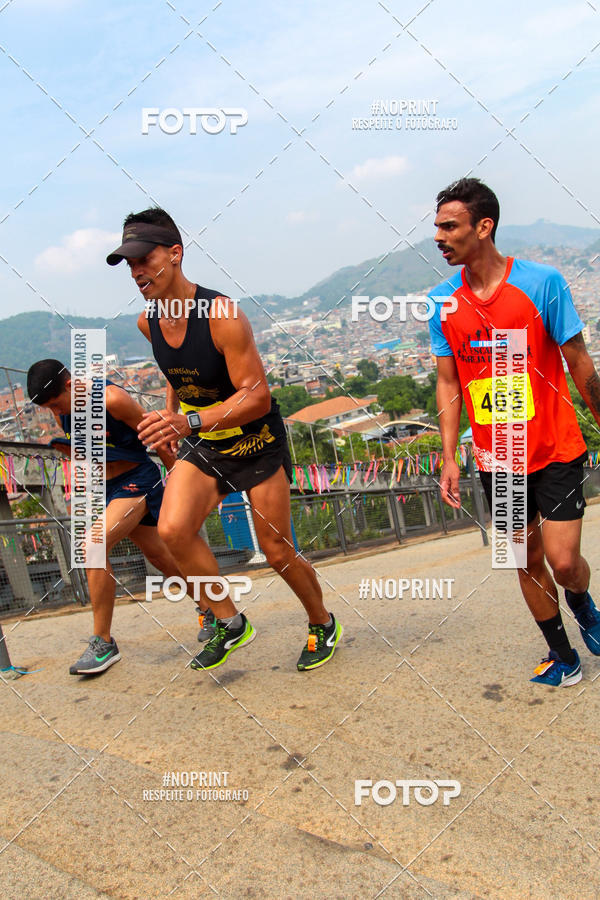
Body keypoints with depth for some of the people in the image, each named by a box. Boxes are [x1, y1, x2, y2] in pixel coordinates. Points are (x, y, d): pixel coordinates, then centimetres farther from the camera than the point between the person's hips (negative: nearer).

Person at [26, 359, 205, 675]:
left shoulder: (113, 399, -22)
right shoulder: (61, 408, 1)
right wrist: (62, 446, -6)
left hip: (137, 481, -8)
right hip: (105, 485, 8)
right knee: (158, 555, 16)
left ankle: (103, 643, -13)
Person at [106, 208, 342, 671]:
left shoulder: (222, 315, -24)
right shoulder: (148, 322, -2)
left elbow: (258, 396, -28)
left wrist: (189, 422, -39)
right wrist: (170, 419, 18)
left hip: (256, 441, -5)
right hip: (201, 445, 5)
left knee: (277, 550, 3)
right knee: (173, 530, -18)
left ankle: (322, 624, 31)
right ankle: (230, 623, 3)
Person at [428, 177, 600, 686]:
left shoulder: (542, 282, -12)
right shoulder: (443, 301, -2)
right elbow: (448, 383, 3)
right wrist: (449, 459, 0)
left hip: (555, 452, -3)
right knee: (528, 562, 12)